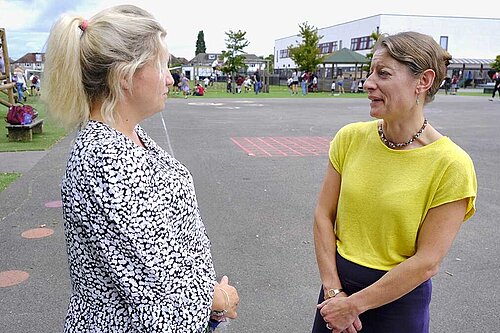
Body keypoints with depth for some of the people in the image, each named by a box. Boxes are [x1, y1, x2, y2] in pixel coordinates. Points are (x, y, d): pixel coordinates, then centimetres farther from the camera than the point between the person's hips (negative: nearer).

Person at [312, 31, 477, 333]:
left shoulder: (451, 164, -18)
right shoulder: (350, 137, -8)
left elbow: (426, 263, -17)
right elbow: (324, 215, -5)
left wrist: (353, 305, -13)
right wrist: (333, 290, -10)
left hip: (399, 296, -3)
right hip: (338, 282, 3)